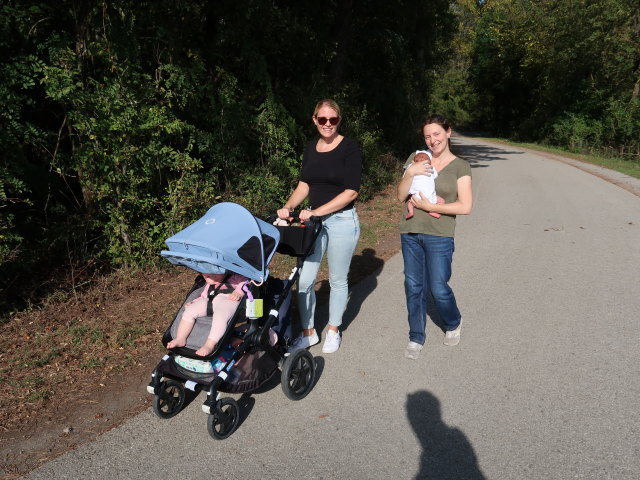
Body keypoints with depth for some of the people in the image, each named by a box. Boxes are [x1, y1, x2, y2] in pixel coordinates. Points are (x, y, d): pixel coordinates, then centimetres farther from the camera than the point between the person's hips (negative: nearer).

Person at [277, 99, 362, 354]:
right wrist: (288, 207, -9)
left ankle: (333, 331, 30)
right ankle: (308, 333, 21)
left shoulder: (349, 148, -9)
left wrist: (316, 212, -20)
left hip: (342, 220, -5)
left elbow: (351, 191, -15)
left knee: (337, 280, 10)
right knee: (304, 280, 2)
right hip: (314, 220, 5)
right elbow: (304, 185, 10)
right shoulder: (310, 148, 8)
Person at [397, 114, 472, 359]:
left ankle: (453, 324, 33)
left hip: (439, 236, -3)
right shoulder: (416, 158, 7)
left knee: (438, 289, 2)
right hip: (410, 233, 3)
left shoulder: (460, 167, -1)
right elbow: (401, 195, 5)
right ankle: (416, 337, 24)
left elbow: (466, 206, -9)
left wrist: (430, 206, -13)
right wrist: (410, 173, -11)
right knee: (414, 287, 8)